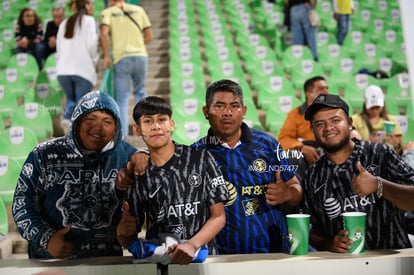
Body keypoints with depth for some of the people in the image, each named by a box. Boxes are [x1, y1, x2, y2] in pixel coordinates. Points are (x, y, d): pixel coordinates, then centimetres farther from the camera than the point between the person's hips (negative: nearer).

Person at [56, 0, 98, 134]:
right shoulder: (88, 20, 1)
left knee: (71, 99, 17)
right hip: (83, 69, -5)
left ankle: (66, 118, -10)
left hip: (63, 70, 5)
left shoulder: (64, 23, 18)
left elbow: (59, 47, 16)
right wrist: (94, 60, 8)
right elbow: (91, 44, -8)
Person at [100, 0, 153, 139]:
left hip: (121, 59, -2)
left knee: (122, 100, 4)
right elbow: (149, 36, 11)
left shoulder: (107, 12, 6)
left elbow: (104, 33, -12)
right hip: (141, 56, 3)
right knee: (140, 91, 24)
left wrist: (106, 56, -5)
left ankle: (122, 137, -3)